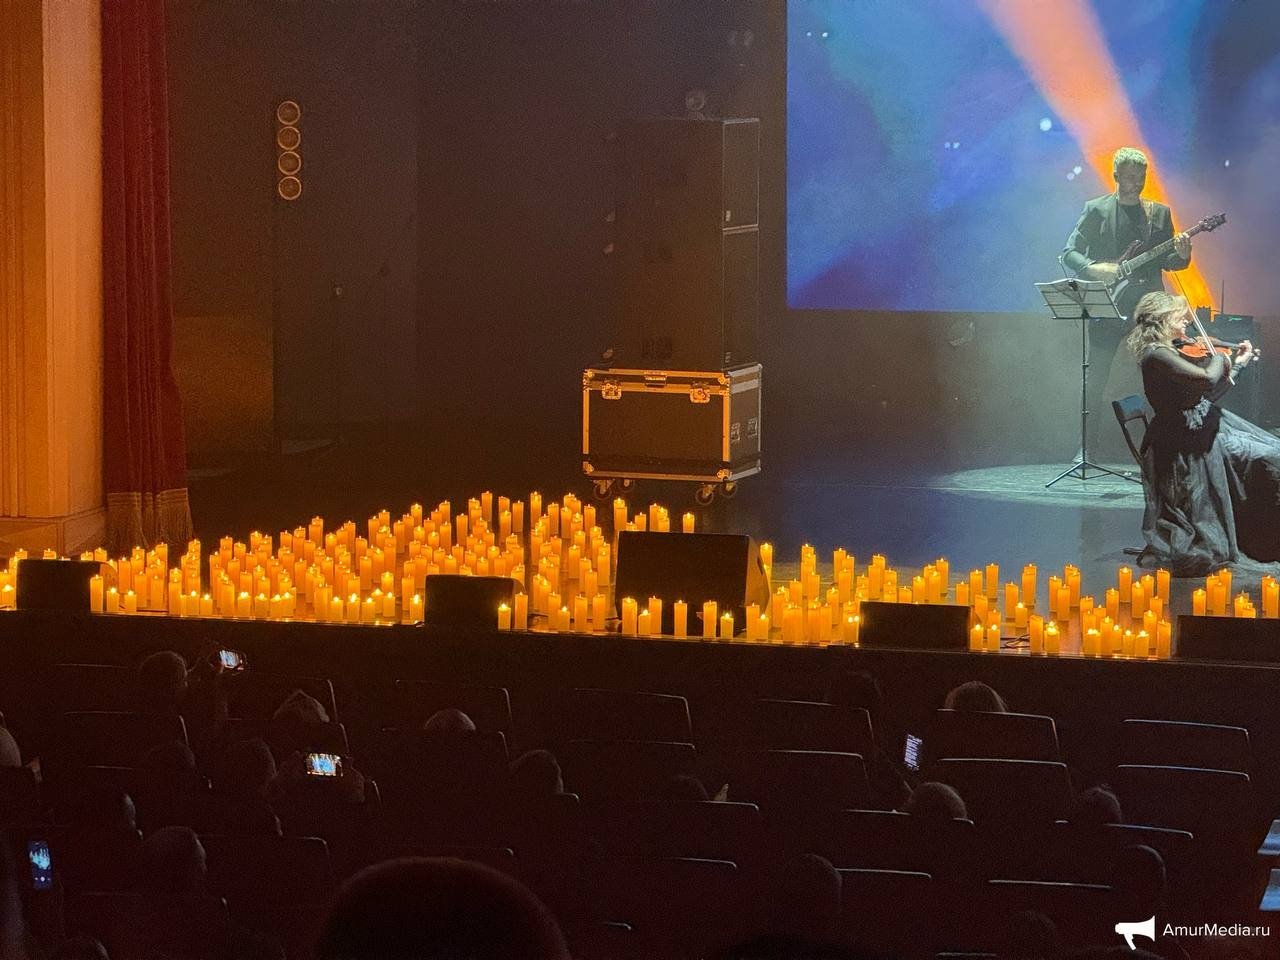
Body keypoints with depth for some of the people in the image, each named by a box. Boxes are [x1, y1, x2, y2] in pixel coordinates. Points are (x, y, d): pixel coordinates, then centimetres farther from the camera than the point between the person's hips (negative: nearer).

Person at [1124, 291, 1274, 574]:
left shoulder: (1168, 352, 13)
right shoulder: (1156, 355, -18)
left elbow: (1208, 394, 20)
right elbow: (1206, 379, -31)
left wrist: (1238, 363, 19)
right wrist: (1219, 358, -10)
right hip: (1190, 442, -10)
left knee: (1270, 451, 3)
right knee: (1268, 458, -11)